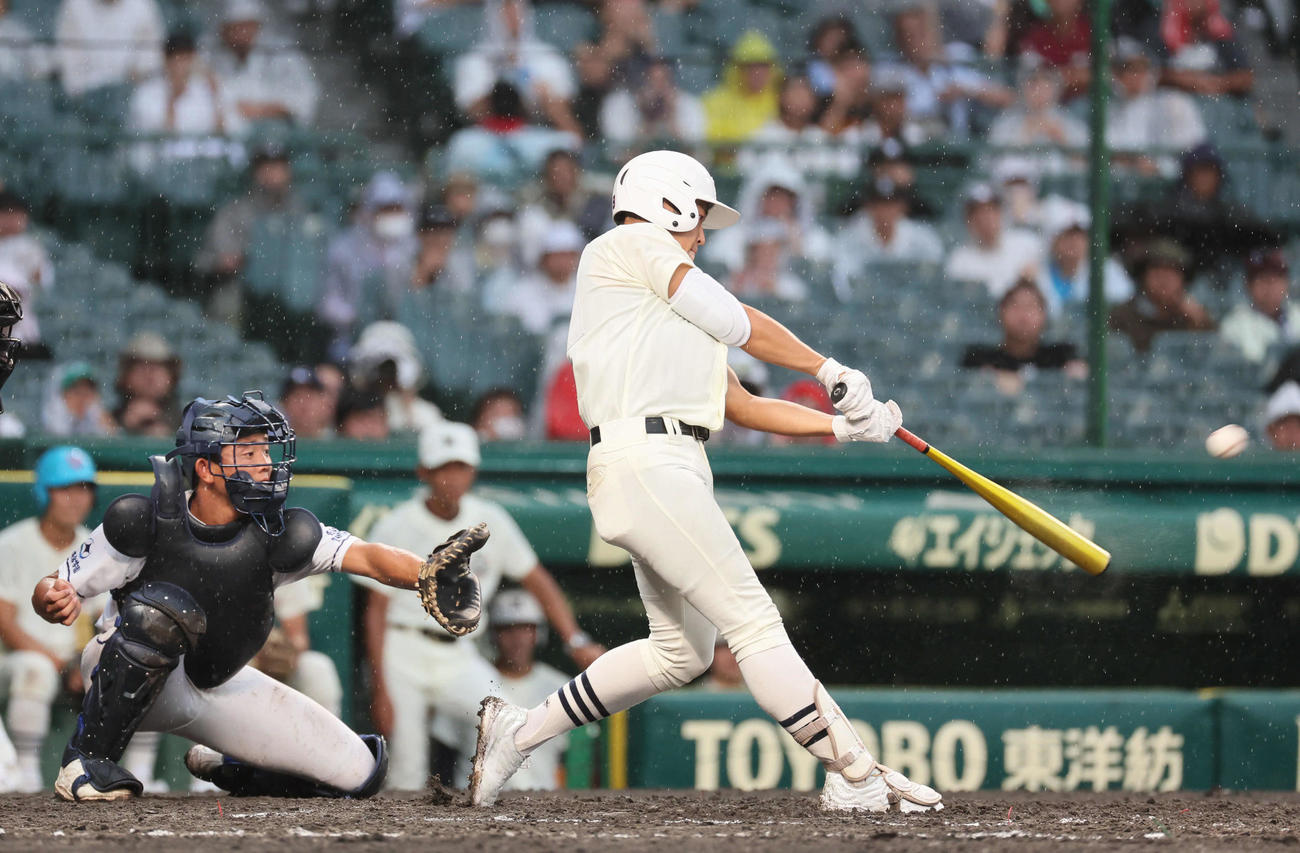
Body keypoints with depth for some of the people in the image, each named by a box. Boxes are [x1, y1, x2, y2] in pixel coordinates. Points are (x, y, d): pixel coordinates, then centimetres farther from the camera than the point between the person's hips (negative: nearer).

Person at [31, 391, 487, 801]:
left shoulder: (277, 536, -18)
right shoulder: (143, 523, -24)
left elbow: (364, 556, -31)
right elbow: (50, 589, -16)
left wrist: (430, 575, -51)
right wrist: (55, 601, -41)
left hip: (218, 687, 4)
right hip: (127, 679, -4)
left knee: (359, 771, -1)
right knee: (161, 609, -40)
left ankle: (222, 767, 24)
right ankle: (86, 760, -23)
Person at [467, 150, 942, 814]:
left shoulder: (664, 306, 29)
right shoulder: (631, 244, 4)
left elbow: (742, 408, 26)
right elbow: (736, 323, -1)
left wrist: (844, 426, 18)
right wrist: (832, 371, 10)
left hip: (675, 468, 10)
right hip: (644, 458, -10)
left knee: (681, 651, 15)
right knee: (753, 622, -12)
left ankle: (516, 733, 24)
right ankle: (855, 778, -16)